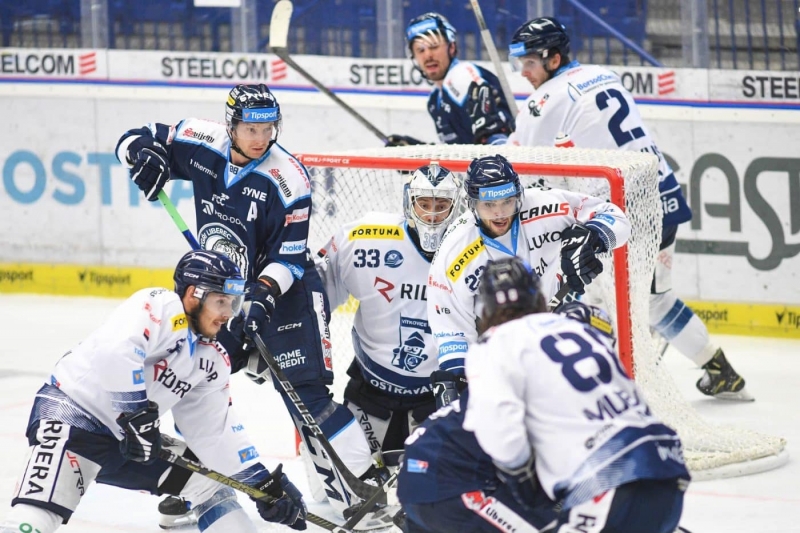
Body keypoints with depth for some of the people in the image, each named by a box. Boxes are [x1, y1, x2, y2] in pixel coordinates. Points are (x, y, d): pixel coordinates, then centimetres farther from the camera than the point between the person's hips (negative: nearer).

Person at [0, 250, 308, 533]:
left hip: (128, 435, 9)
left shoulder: (213, 360, 9)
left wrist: (265, 482, 4)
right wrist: (137, 413, -29)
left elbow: (216, 430, 11)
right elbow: (115, 352, -34)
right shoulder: (159, 307, -16)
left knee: (209, 478, 10)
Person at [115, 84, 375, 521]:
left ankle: (361, 484, -14)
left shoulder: (288, 177, -20)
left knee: (304, 389, -15)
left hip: (283, 289, -5)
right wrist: (145, 154, -18)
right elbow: (137, 140, 5)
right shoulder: (201, 145, -8)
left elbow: (291, 253, -17)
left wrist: (263, 294, -32)